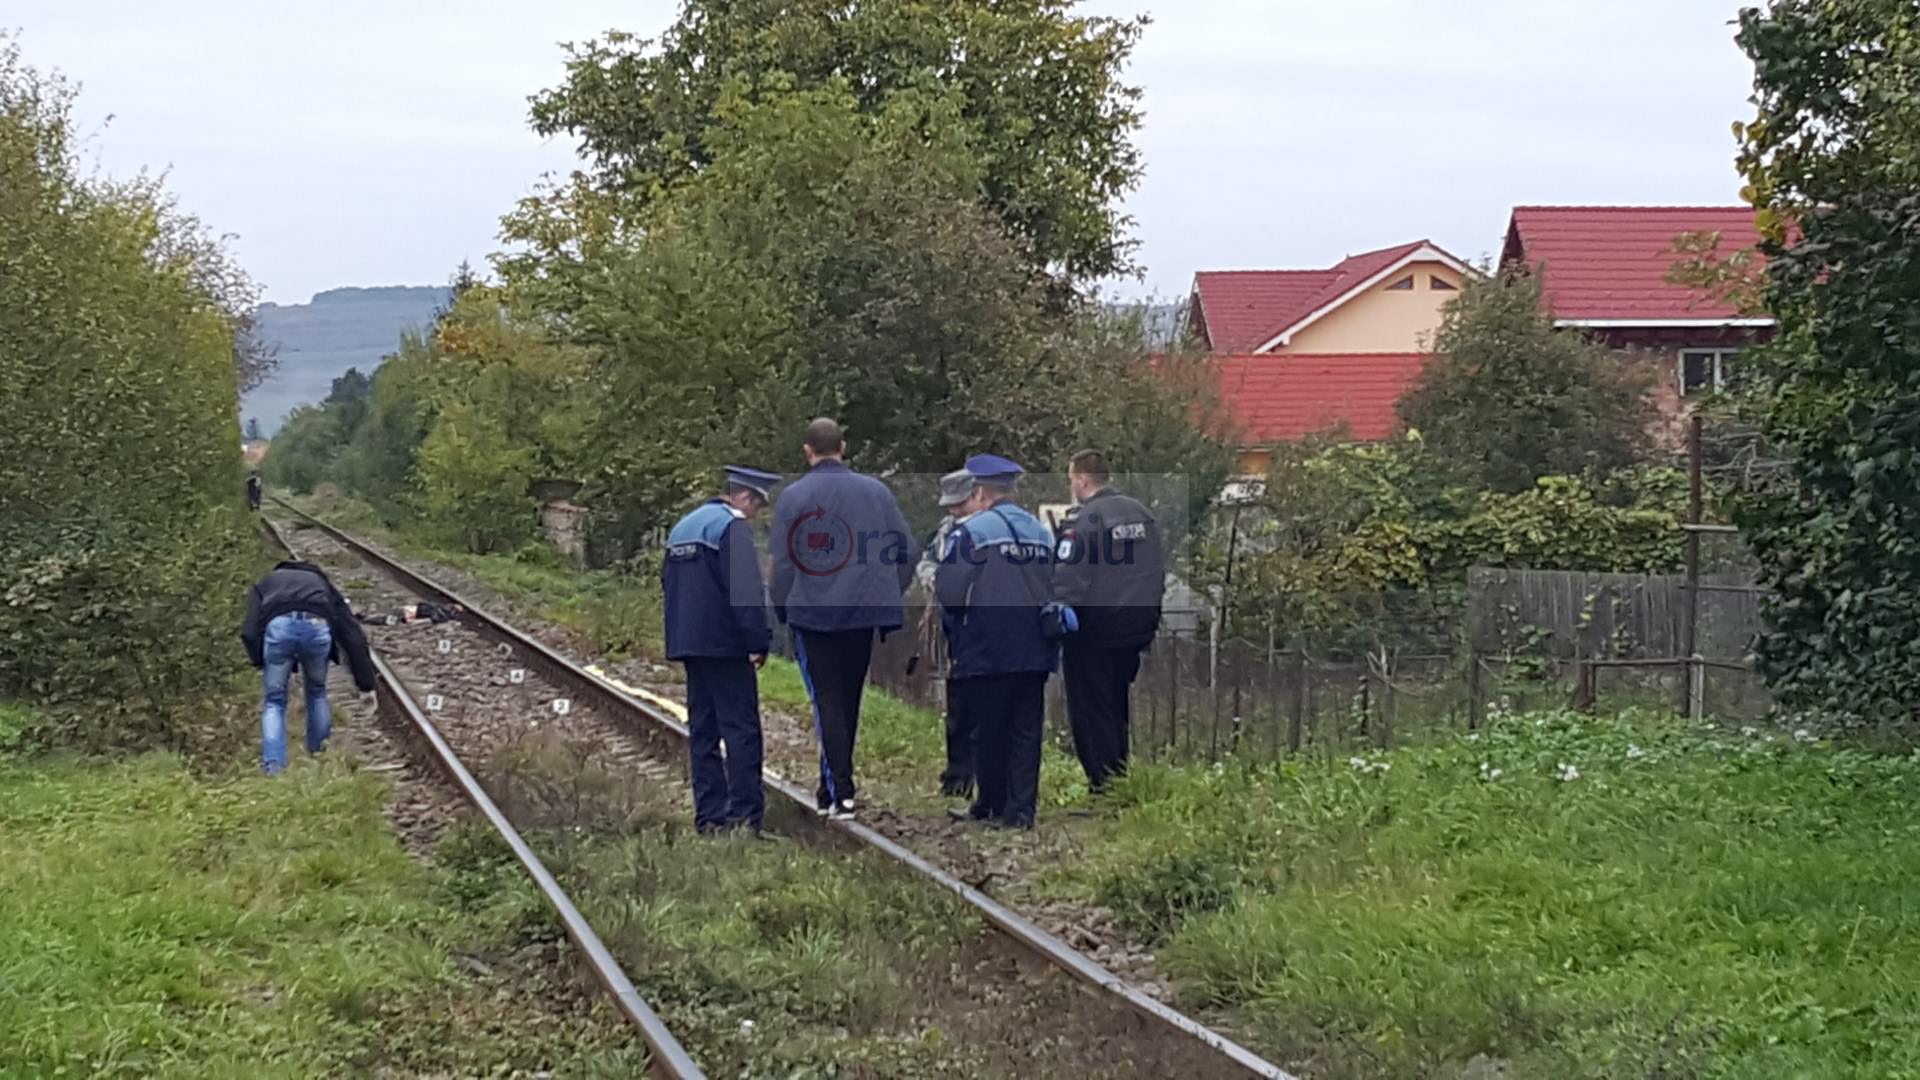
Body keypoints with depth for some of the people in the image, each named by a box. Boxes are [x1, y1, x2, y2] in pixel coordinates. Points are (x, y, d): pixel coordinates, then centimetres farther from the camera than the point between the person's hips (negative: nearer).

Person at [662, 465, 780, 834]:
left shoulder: (683, 527, 17)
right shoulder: (732, 527, -11)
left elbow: (668, 581, 22)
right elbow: (746, 589, -18)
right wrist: (758, 641, -16)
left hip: (688, 643, 9)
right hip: (725, 645, -9)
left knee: (703, 730, 9)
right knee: (741, 729, -7)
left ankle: (709, 815, 9)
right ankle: (745, 814, -10)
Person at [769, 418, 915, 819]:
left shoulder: (794, 497, -6)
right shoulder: (875, 492, 4)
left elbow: (781, 561, -5)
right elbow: (907, 550, 5)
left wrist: (782, 609, 7)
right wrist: (888, 597, 15)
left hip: (813, 614, -3)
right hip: (863, 613, 3)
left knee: (828, 701, -1)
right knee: (849, 700, 14)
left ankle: (840, 792, -9)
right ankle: (834, 785, 23)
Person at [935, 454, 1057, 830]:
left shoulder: (971, 531, -9)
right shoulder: (1042, 532, 12)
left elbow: (949, 591, -14)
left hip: (986, 651, -5)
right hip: (1035, 651, 5)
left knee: (989, 731, 6)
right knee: (1026, 730, 6)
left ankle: (992, 805, 14)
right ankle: (1021, 808, 3)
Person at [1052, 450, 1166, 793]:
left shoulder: (1081, 519, -16)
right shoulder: (1142, 513, 6)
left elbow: (1068, 580, -21)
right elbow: (1160, 568, 11)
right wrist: (1150, 615, 18)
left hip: (1094, 627, -7)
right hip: (1139, 624, 7)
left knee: (1092, 706, 3)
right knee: (1119, 703, 19)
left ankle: (1103, 779, 2)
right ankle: (1122, 771, 24)